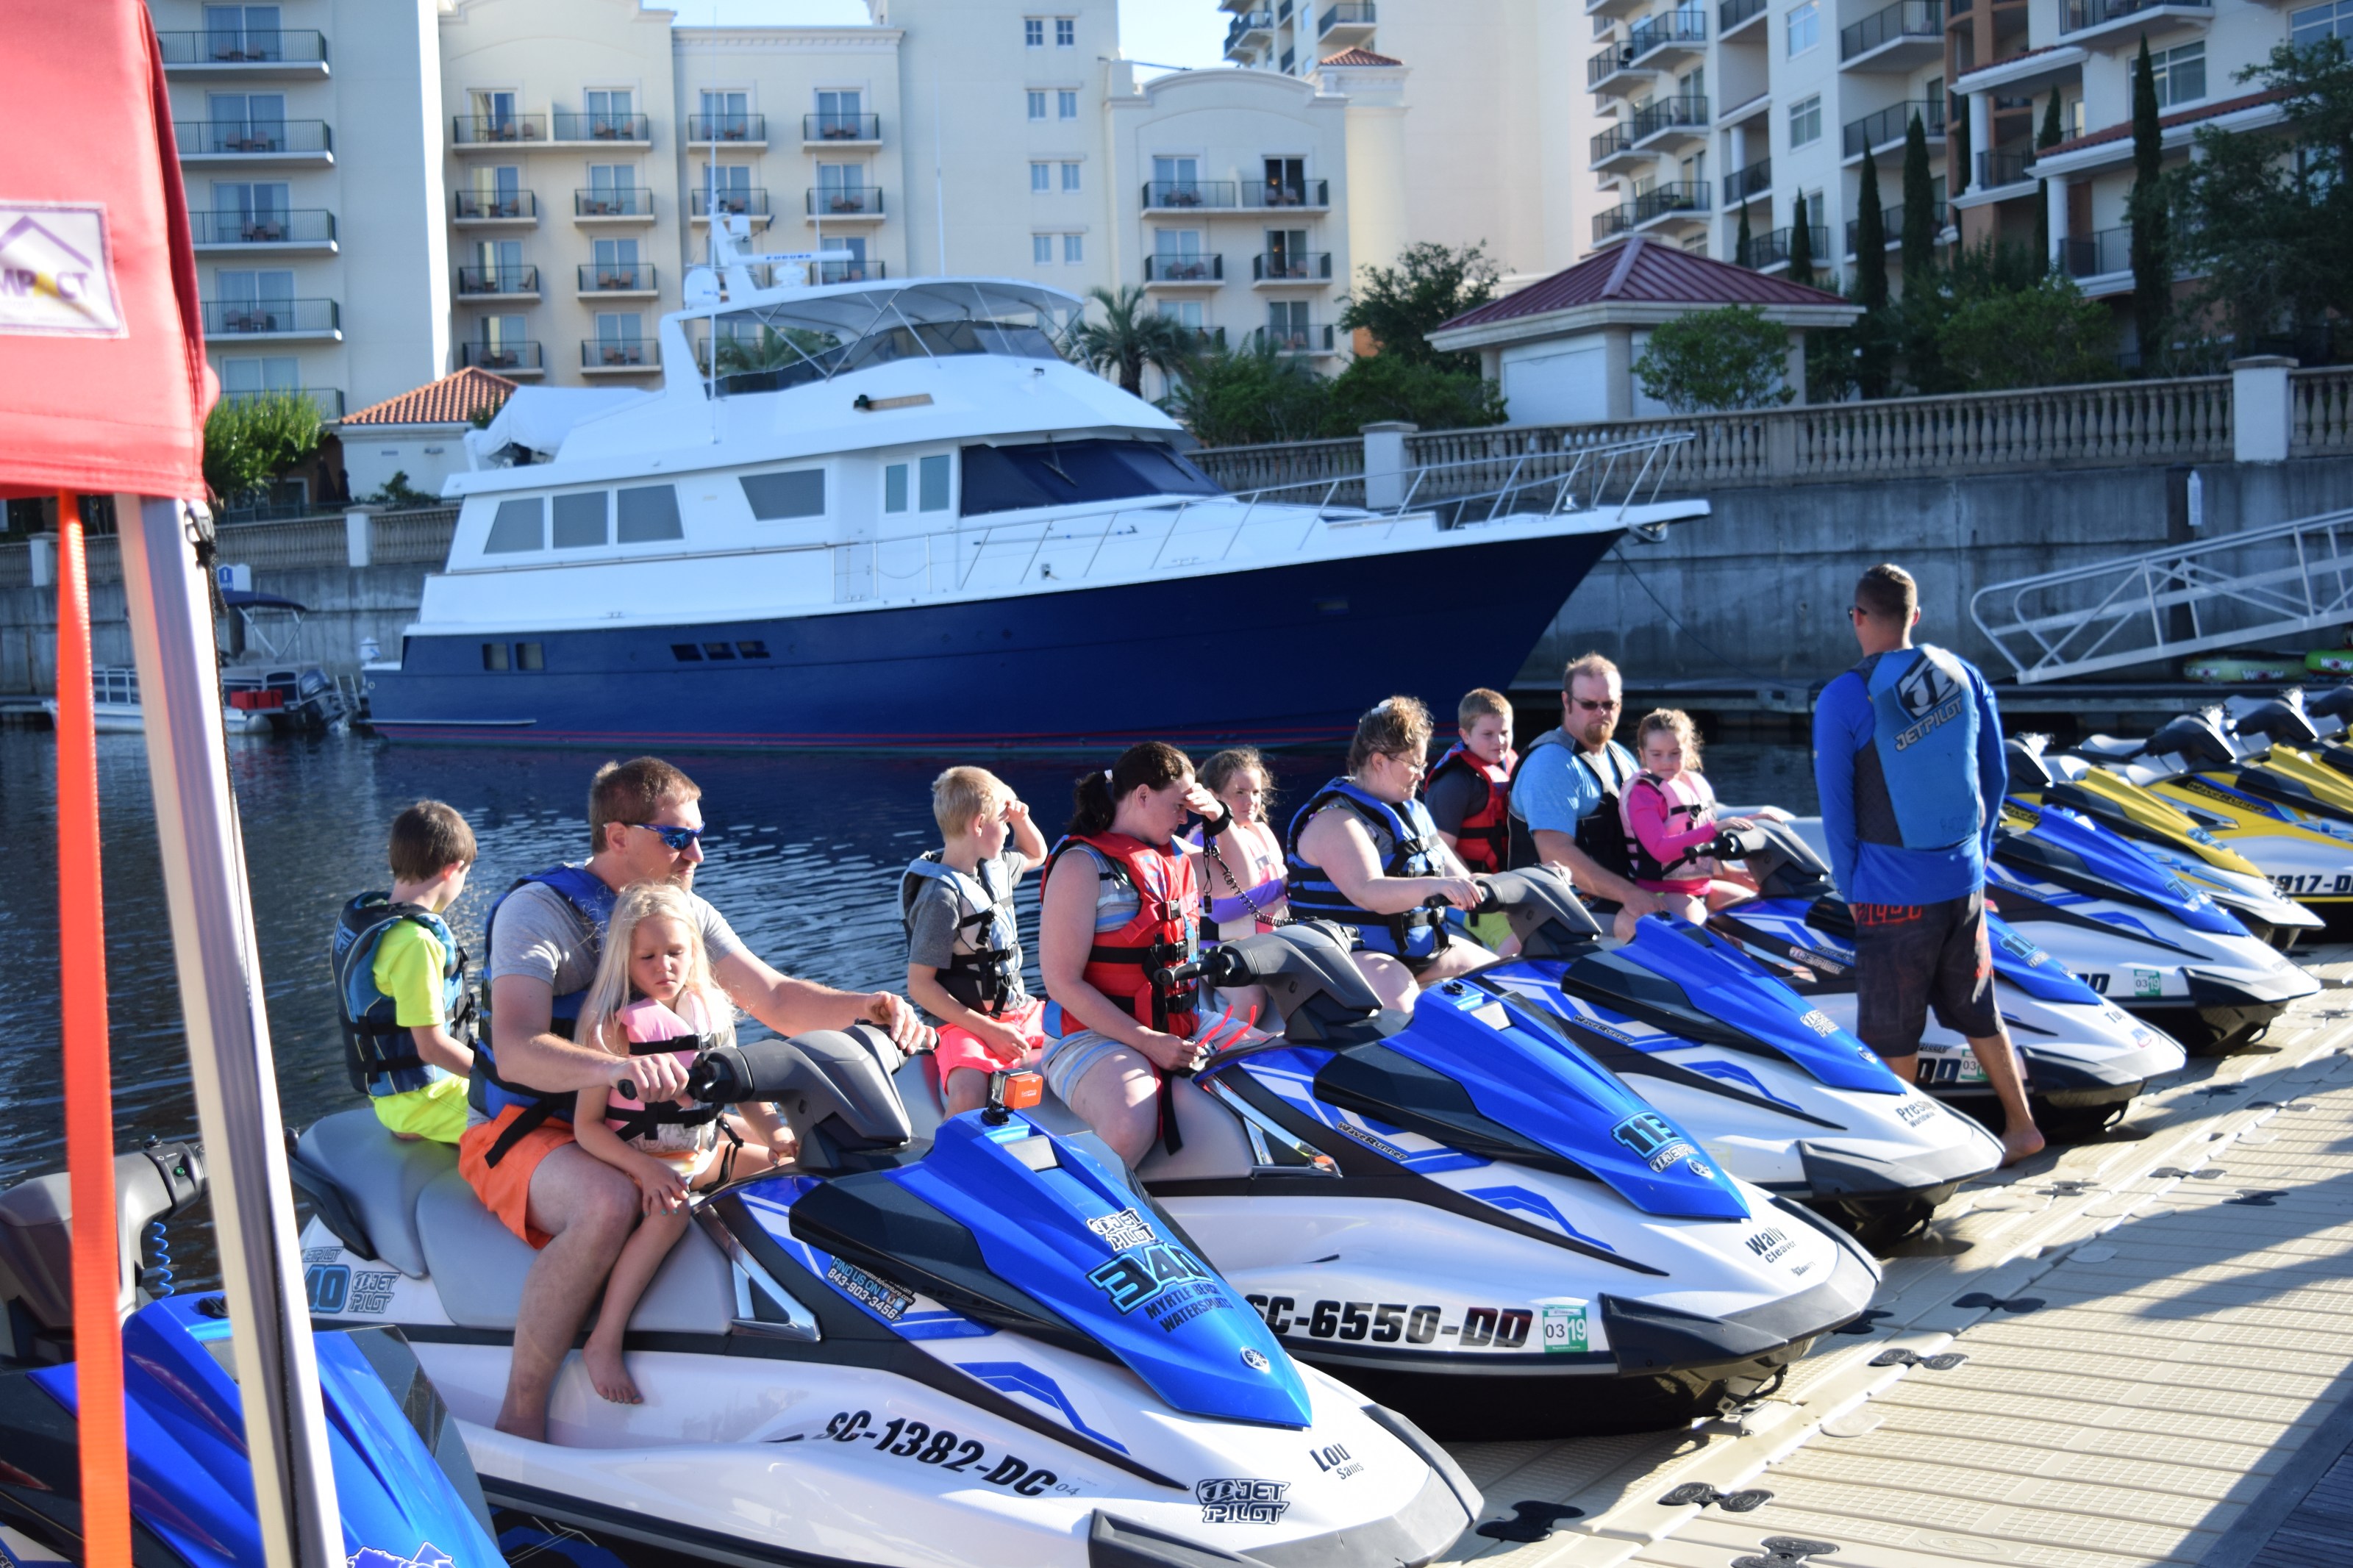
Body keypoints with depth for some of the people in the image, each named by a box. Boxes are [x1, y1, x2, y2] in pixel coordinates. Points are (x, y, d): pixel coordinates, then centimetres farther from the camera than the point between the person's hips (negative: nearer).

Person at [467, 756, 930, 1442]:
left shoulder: (688, 913, 6)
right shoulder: (538, 910, -17)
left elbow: (775, 1001, 2)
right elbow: (515, 1051, -31)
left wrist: (866, 1005, -19)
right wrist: (616, 1068, -52)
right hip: (524, 1133, -7)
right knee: (609, 1202, -38)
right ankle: (519, 1421, -29)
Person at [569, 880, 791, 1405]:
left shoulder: (710, 1011, 6)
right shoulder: (615, 1025, -13)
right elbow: (586, 1124, -16)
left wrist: (777, 1131, 0)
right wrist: (645, 1168, -29)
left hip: (702, 1155, 7)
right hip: (635, 1160, -7)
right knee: (670, 1213, -35)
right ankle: (604, 1342, -31)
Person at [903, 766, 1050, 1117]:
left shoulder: (995, 866, 8)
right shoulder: (942, 895, -16)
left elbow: (1035, 855, 32)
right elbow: (920, 986, -17)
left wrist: (1021, 818, 9)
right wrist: (989, 1031, -21)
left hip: (1020, 1011, 8)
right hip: (967, 1024, -8)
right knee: (970, 1096, -34)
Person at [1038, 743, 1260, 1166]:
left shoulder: (1174, 854, 12)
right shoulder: (1082, 864, -10)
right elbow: (1062, 981, -15)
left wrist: (1220, 818, 11)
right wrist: (1148, 1042, -21)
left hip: (1186, 1024, 8)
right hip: (1096, 1033, -8)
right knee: (1131, 1130, -36)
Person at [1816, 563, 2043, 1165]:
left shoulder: (1842, 700, -13)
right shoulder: (1964, 676, 2)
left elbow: (1837, 808, -8)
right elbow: (1995, 776, 10)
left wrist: (1851, 890, 3)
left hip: (1893, 890, -5)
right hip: (1965, 882, 6)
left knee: (1891, 1033, 7)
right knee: (1975, 1009, 21)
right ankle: (2021, 1126, 29)